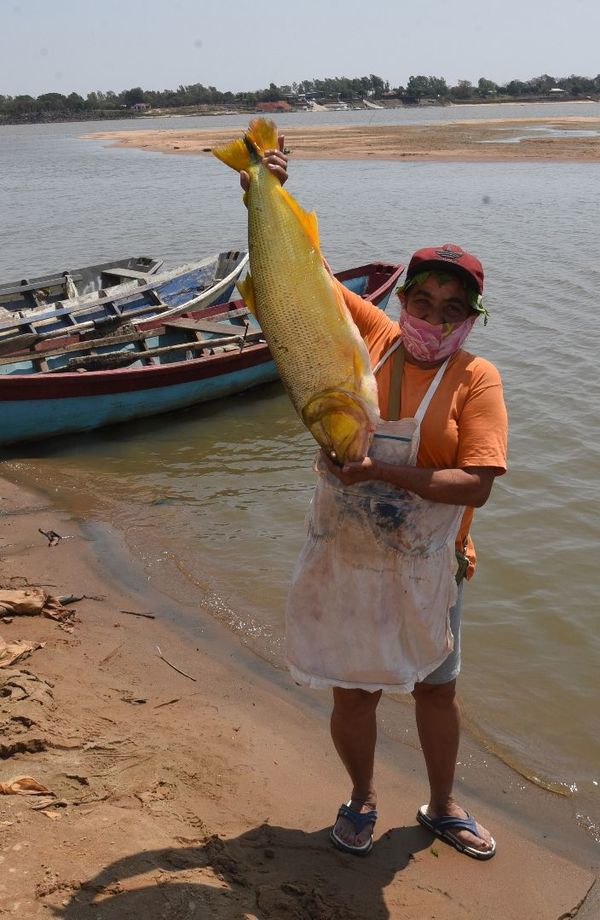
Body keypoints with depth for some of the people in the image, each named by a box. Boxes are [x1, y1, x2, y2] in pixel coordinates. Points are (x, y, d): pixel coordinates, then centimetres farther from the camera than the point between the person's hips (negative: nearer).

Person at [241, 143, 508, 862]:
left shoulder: (475, 378, -10)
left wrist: (382, 471, -27)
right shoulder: (366, 334, -3)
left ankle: (441, 807, 42)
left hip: (424, 567, -1)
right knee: (353, 693, 14)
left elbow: (476, 484, -21)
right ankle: (361, 798, 42)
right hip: (342, 560, 1)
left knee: (436, 690, 17)